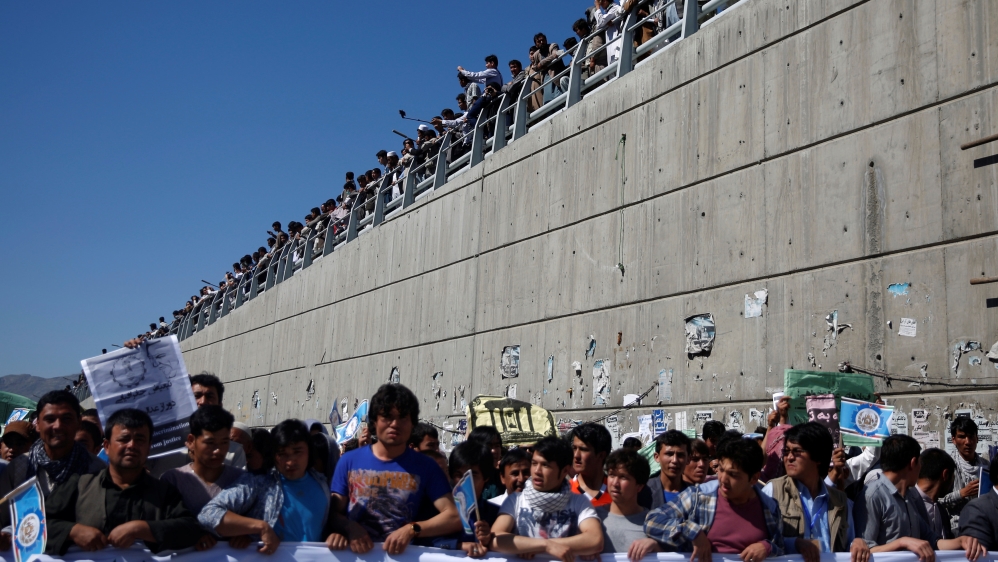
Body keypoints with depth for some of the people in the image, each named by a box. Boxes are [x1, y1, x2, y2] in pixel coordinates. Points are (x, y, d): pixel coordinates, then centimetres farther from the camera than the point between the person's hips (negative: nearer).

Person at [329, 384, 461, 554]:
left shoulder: (425, 466, 3)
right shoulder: (349, 460, 6)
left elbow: (454, 517, -1)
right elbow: (333, 512, 7)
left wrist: (412, 529, -13)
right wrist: (350, 527, -13)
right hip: (355, 552, 2)